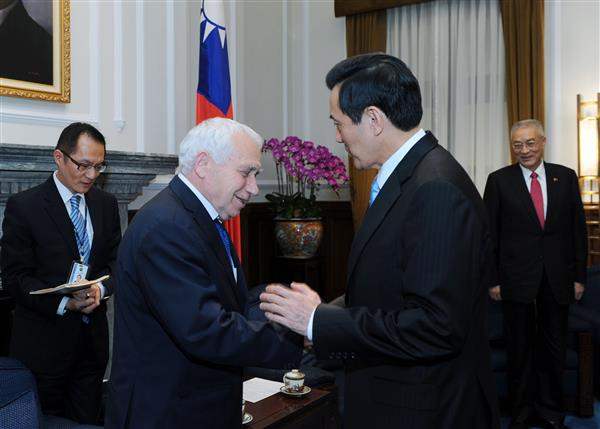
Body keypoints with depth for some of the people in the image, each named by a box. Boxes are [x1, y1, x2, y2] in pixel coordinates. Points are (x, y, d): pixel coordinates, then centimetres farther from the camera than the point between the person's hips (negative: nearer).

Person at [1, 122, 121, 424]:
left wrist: (100, 289, -13)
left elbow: (116, 262, 9)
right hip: (44, 341, -4)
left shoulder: (107, 204, 7)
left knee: (88, 421, 13)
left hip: (93, 339, 4)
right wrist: (64, 302, -23)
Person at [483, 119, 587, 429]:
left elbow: (578, 229, 6)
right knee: (520, 348, 9)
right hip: (517, 278, -2)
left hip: (558, 279, 2)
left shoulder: (566, 177, 5)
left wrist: (579, 276, 3)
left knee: (554, 347, 12)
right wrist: (493, 280, -6)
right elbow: (490, 234, -2)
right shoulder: (499, 180, -2)